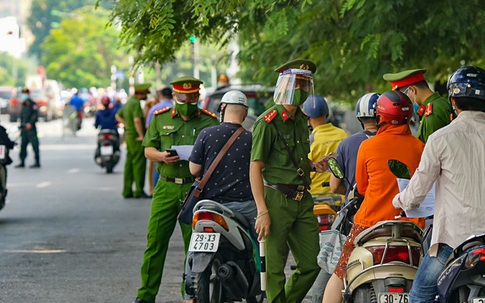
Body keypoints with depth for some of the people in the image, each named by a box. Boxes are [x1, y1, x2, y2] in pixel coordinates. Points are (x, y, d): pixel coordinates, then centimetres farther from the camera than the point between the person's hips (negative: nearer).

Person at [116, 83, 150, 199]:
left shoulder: (129, 102, 15)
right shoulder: (136, 103, -15)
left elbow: (118, 116, 27)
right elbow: (137, 120, -28)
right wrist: (141, 135, -23)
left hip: (129, 136, 10)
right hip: (136, 137, -10)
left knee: (129, 164, 12)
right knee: (139, 164, -7)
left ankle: (127, 190, 15)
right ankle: (139, 191, -7)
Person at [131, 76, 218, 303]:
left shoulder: (210, 122, 5)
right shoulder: (160, 118, 11)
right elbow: (148, 149, 11)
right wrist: (162, 156, -10)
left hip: (196, 189, -1)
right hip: (166, 188, 1)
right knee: (155, 241, 0)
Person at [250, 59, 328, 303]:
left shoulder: (301, 119, 15)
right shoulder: (268, 121, -9)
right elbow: (255, 167, -12)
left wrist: (314, 165, 7)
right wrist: (262, 211, -18)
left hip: (303, 199, 8)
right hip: (277, 198, -7)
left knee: (311, 264, 6)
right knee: (276, 267, -3)